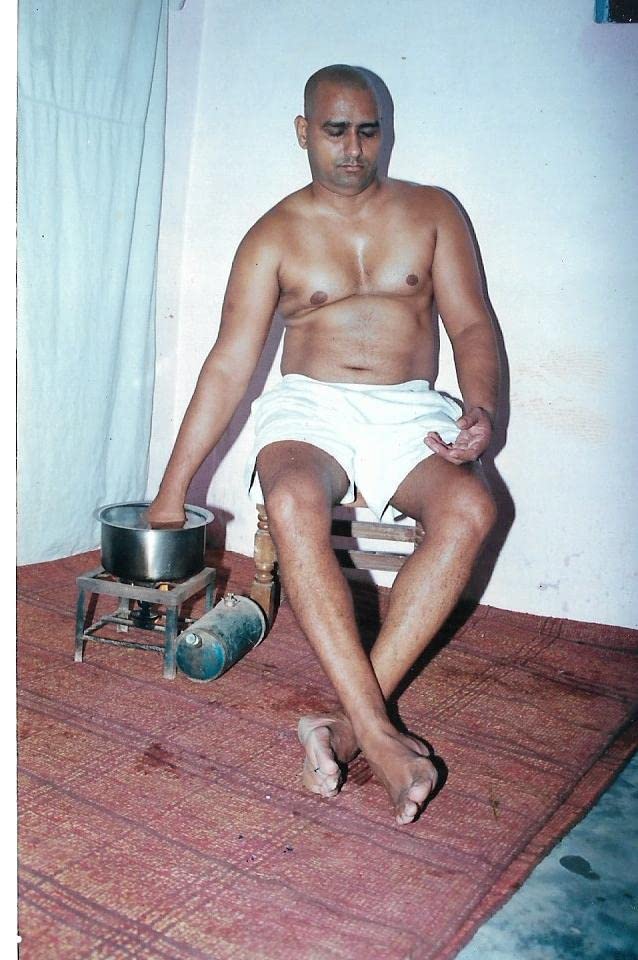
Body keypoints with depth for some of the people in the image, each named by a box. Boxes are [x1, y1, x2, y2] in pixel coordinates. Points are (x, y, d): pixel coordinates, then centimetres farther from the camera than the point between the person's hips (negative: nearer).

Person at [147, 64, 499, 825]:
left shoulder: (432, 212, 12)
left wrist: (481, 409, -16)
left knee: (468, 507, -32)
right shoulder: (274, 236, 7)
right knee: (292, 502, -37)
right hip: (311, 405, -1)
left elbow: (472, 325, 7)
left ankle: (345, 722, -31)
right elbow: (228, 366, 2)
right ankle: (379, 735, -35)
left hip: (409, 410, 1)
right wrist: (172, 491, -2)